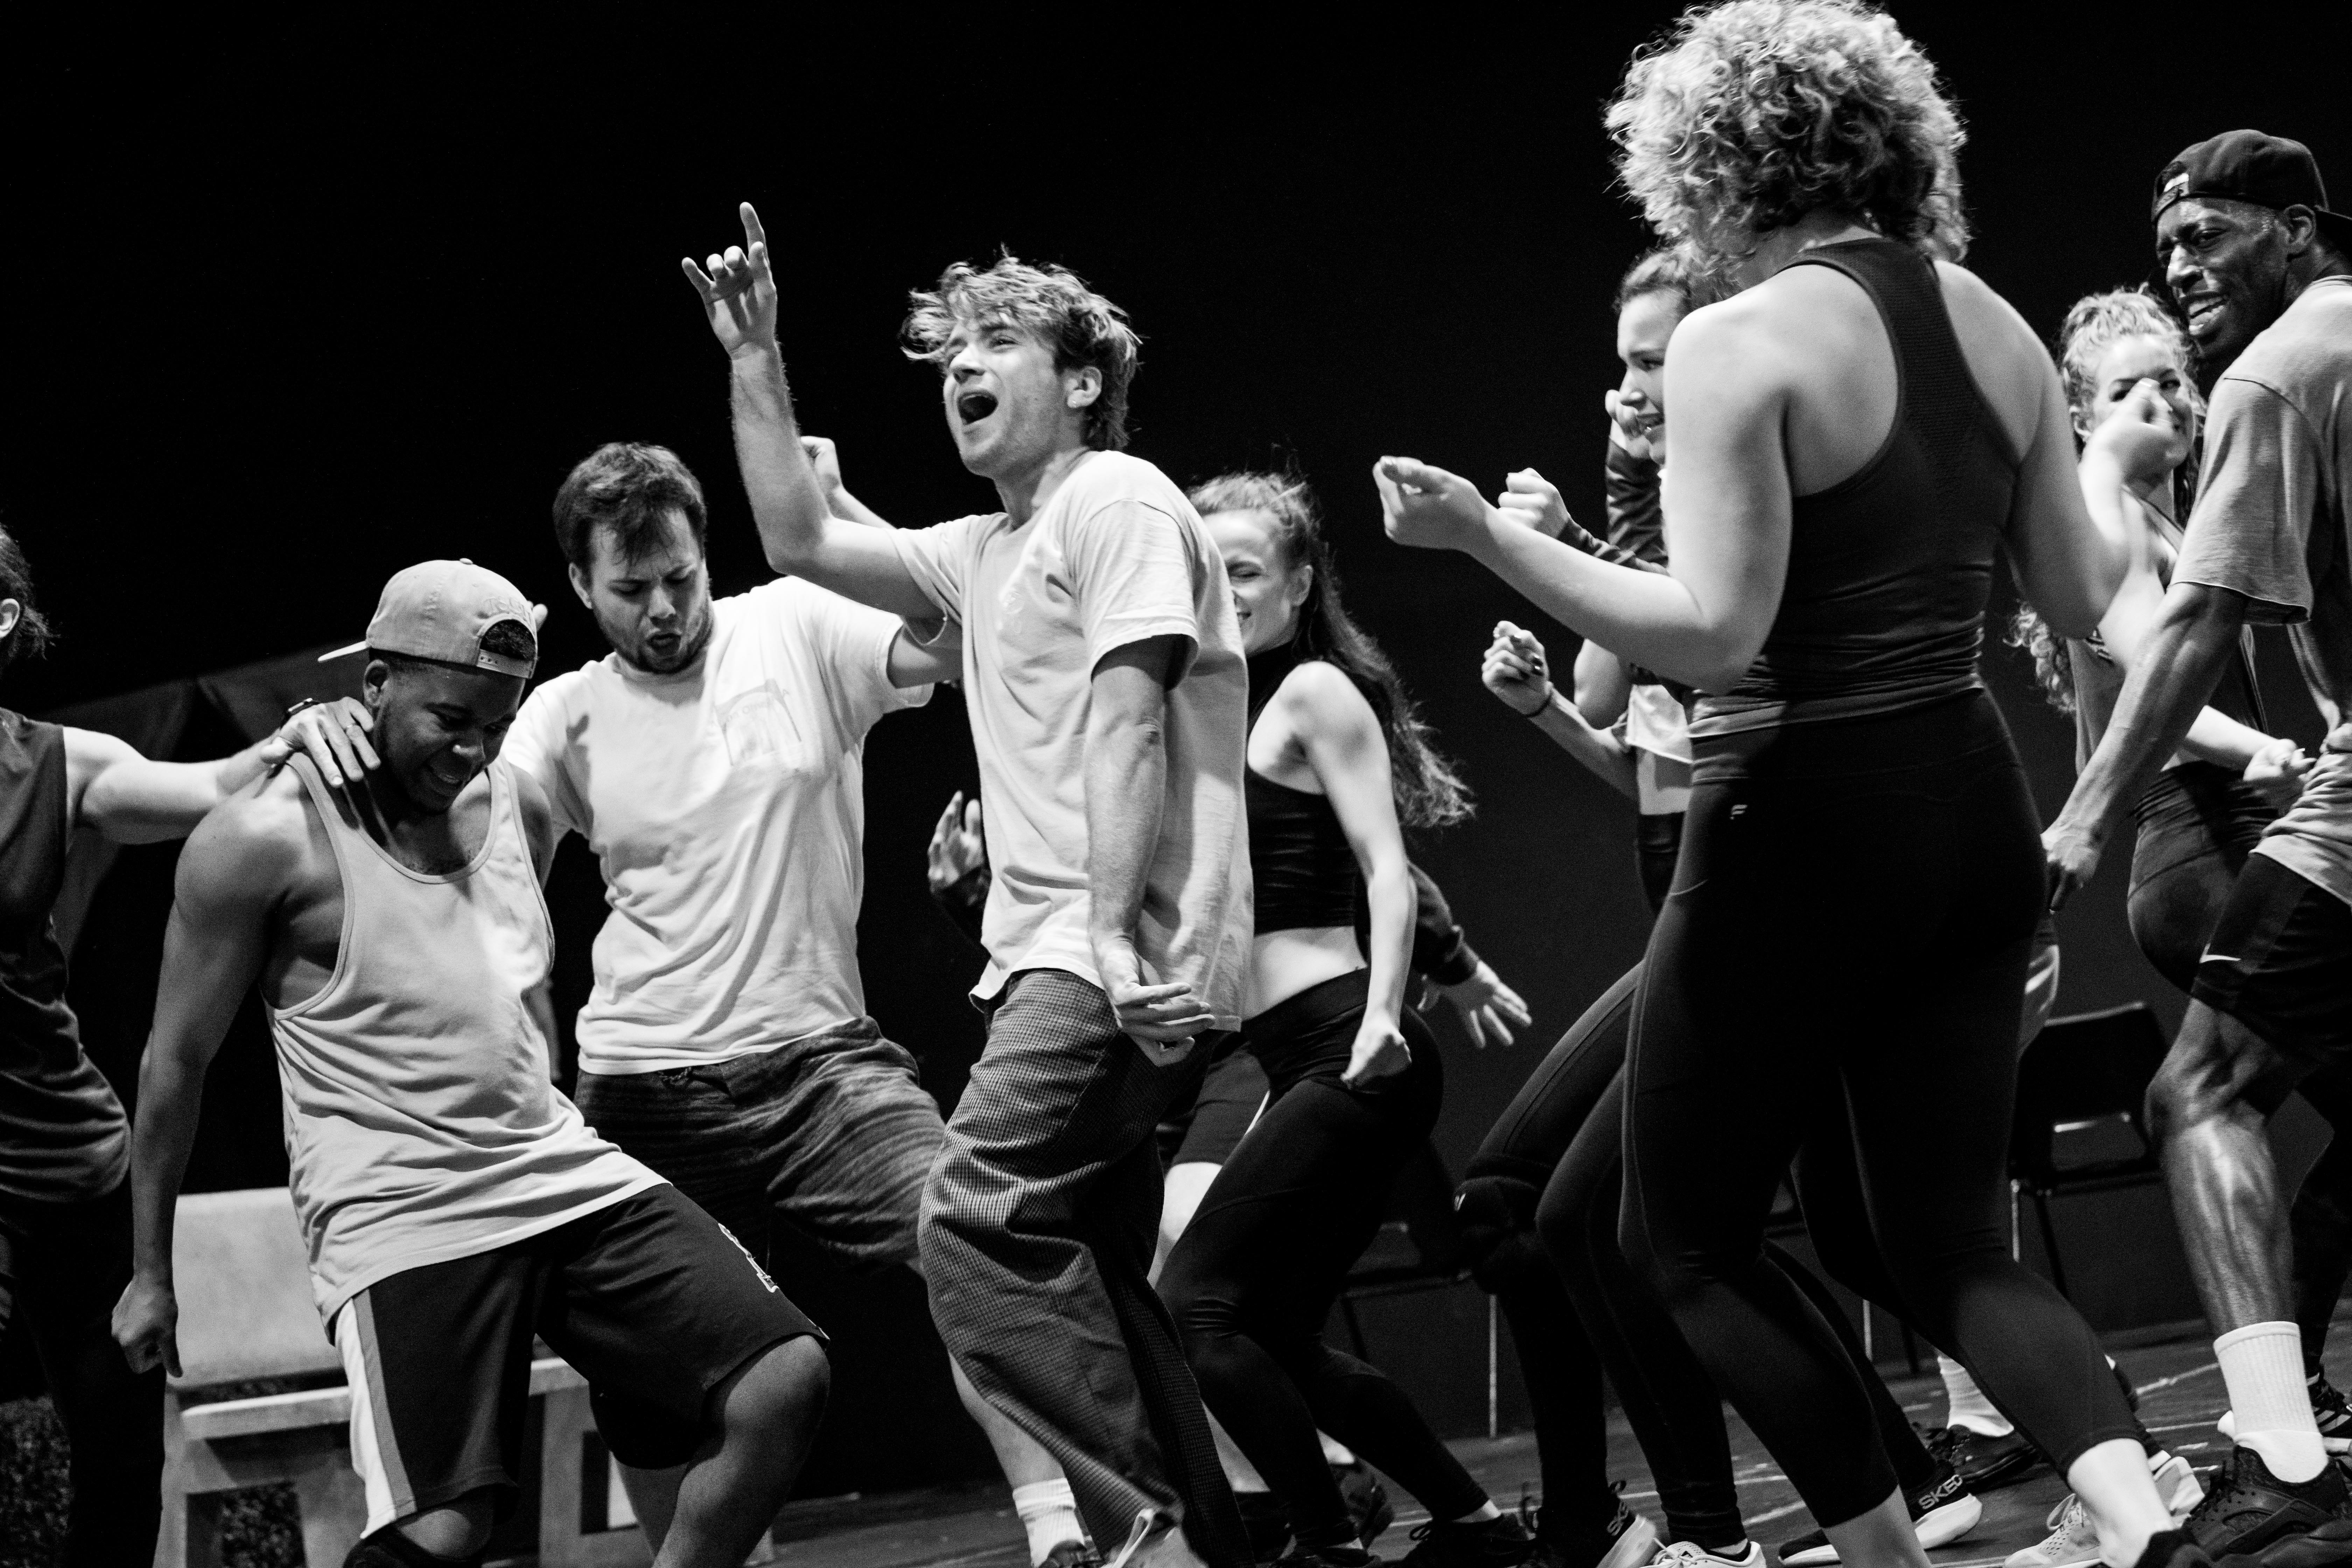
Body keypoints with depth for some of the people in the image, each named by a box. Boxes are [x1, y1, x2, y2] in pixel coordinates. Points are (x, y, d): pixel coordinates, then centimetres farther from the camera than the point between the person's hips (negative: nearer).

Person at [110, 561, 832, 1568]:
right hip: (402, 1216, -6)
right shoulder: (268, 841, -8)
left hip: (565, 1174, 7)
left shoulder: (517, 808, 11)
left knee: (786, 1380, -9)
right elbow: (176, 1063, 0)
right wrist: (151, 1274, 5)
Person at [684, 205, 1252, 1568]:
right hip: (1062, 956, 10)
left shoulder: (1117, 499, -3)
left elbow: (1125, 721, -14)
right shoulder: (987, 552, 24)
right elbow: (803, 542, 26)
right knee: (1087, 1266, 9)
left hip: (1129, 959, -10)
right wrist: (757, 361, 22)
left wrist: (1110, 929, -23)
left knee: (977, 1220, -22)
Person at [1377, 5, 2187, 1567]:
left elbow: (1711, 633, -19)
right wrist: (2120, 530, 36)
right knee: (1956, 1242, 14)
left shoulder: (1737, 342, -13)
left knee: (1689, 1238, 12)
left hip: (1803, 830, -6)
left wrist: (1487, 535, -14)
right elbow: (2081, 600, 13)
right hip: (1975, 810, 7)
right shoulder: (1995, 324, 7)